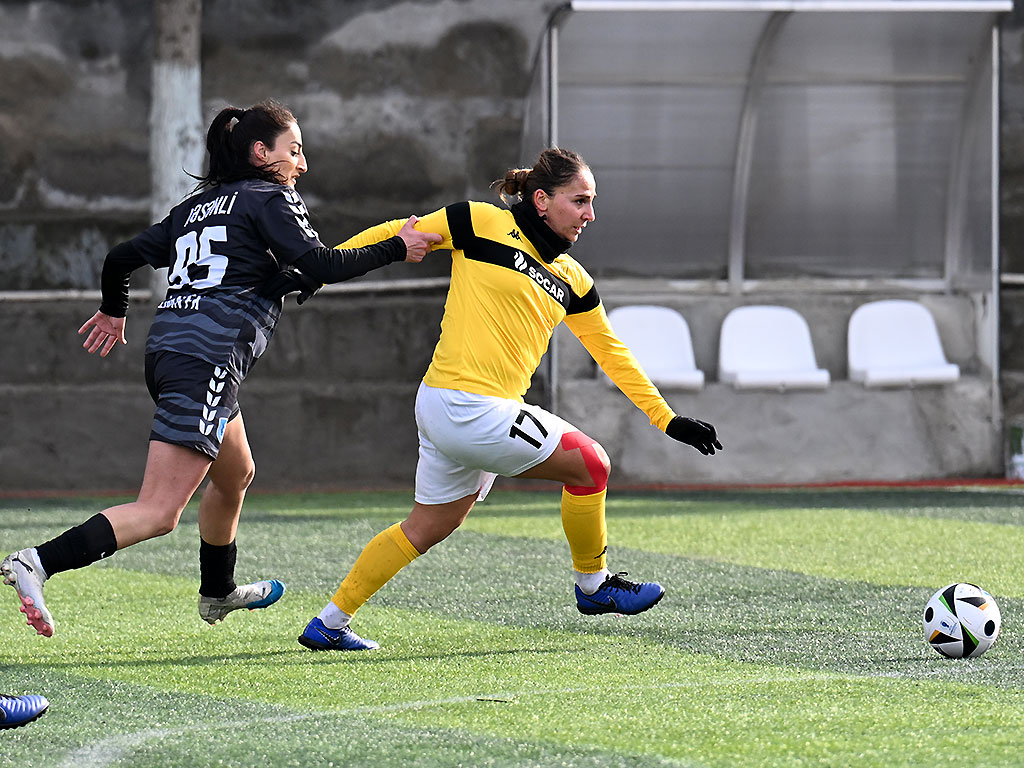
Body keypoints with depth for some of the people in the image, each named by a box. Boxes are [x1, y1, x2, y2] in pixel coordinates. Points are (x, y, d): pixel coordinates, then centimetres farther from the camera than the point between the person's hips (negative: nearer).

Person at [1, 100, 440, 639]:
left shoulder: (198, 205, 21)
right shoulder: (271, 199, 1)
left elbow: (122, 257, 21)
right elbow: (319, 265, -12)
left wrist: (114, 310, 40)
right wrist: (394, 249, -1)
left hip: (166, 349, 9)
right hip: (208, 357, -9)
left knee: (236, 475, 32)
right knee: (158, 514, -15)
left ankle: (217, 592, 50)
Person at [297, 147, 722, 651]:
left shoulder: (572, 281, 12)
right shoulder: (483, 224, -8)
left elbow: (611, 354, 19)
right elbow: (394, 236, -1)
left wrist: (668, 420, 17)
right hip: (465, 406, -8)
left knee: (430, 526, 16)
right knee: (591, 462, -6)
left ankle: (328, 625, 24)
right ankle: (592, 585, 13)